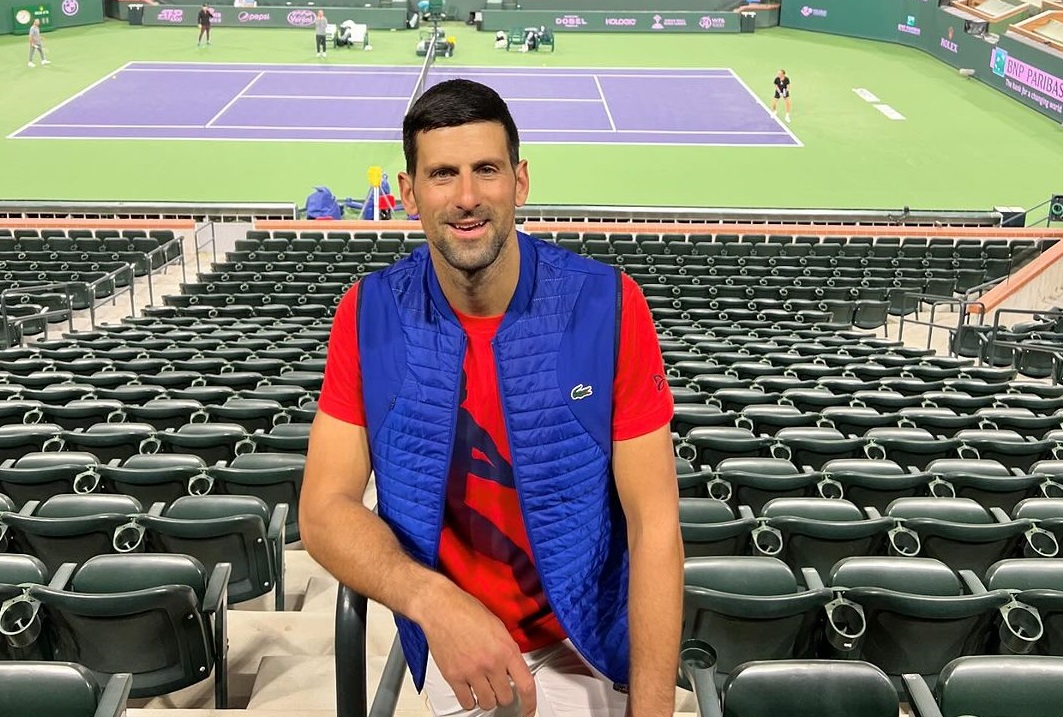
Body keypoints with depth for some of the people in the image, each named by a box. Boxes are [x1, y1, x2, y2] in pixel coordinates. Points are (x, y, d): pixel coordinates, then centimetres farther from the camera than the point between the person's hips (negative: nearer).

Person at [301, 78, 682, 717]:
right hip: (449, 645, 2)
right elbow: (324, 509, -13)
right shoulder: (369, 316, -11)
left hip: (586, 651, -2)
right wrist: (432, 600, -31)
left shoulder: (607, 305, -18)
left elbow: (655, 525, -17)